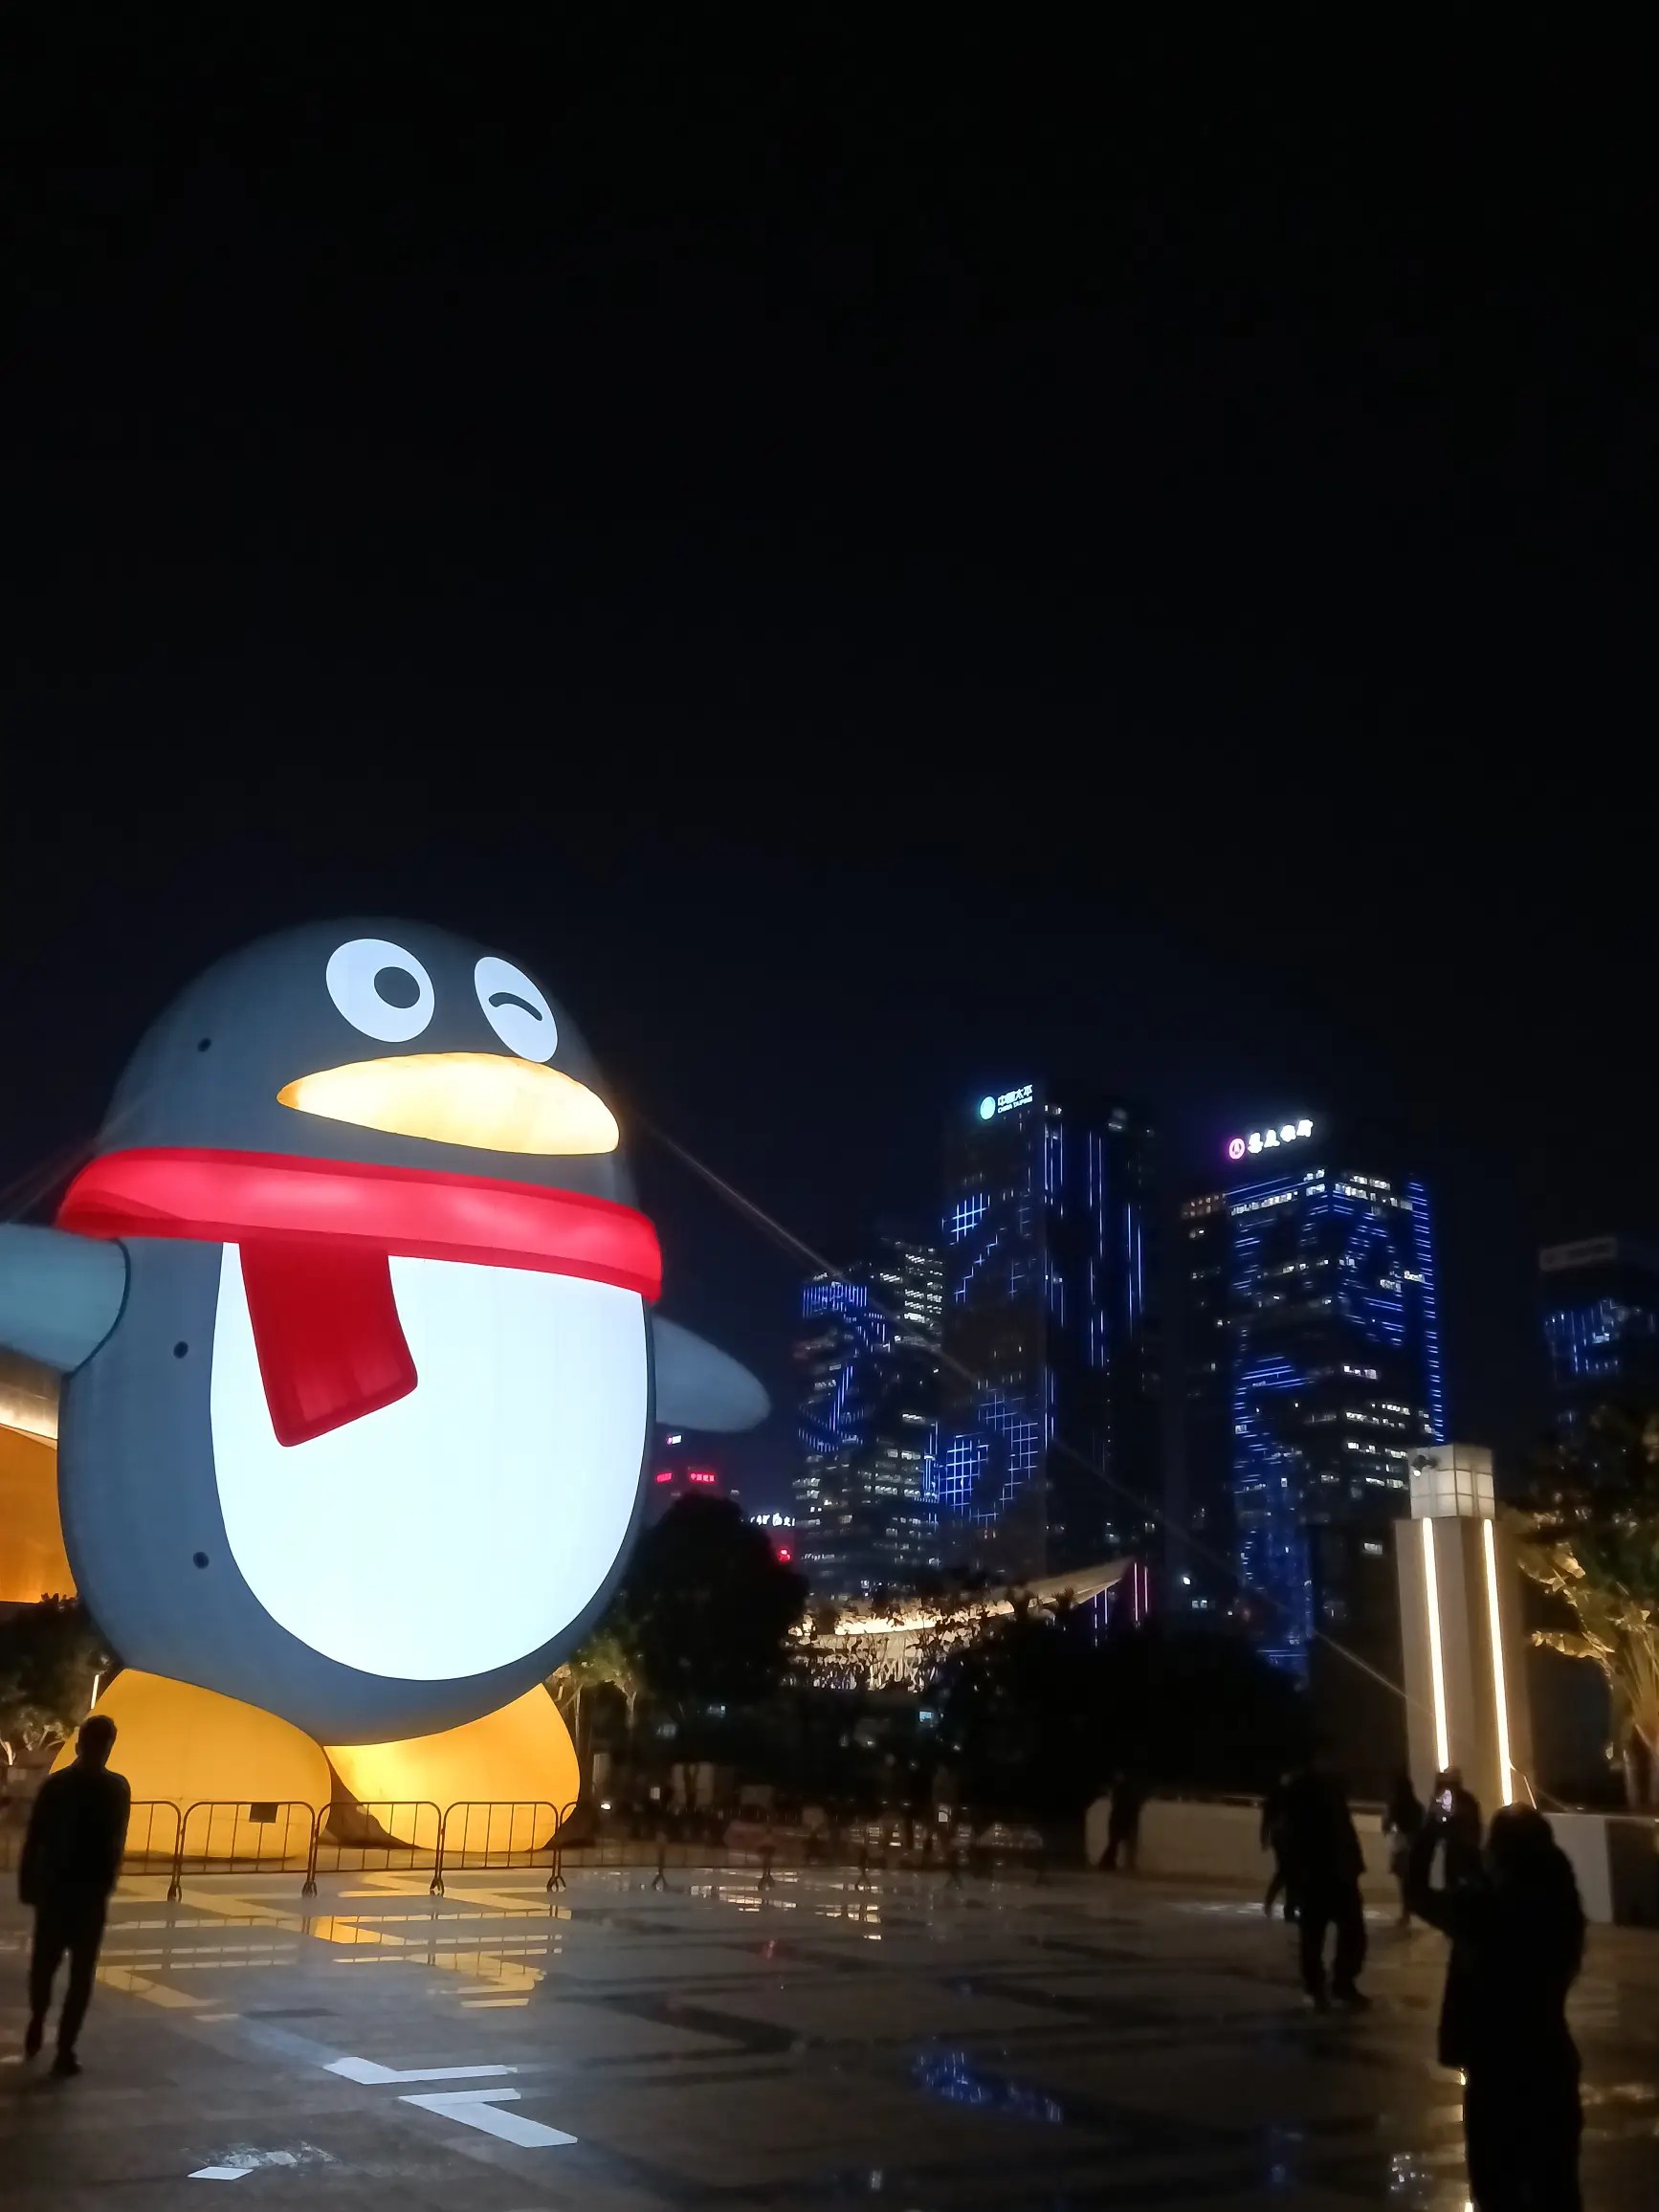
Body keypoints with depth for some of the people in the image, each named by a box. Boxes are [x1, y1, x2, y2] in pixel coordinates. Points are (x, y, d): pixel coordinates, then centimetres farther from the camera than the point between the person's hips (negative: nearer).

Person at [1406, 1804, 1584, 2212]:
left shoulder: (1481, 1906, -23)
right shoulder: (1557, 1906, -6)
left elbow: (1418, 1894, -8)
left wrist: (1430, 1836, 2)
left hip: (1496, 2067, -5)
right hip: (1550, 2062, 5)